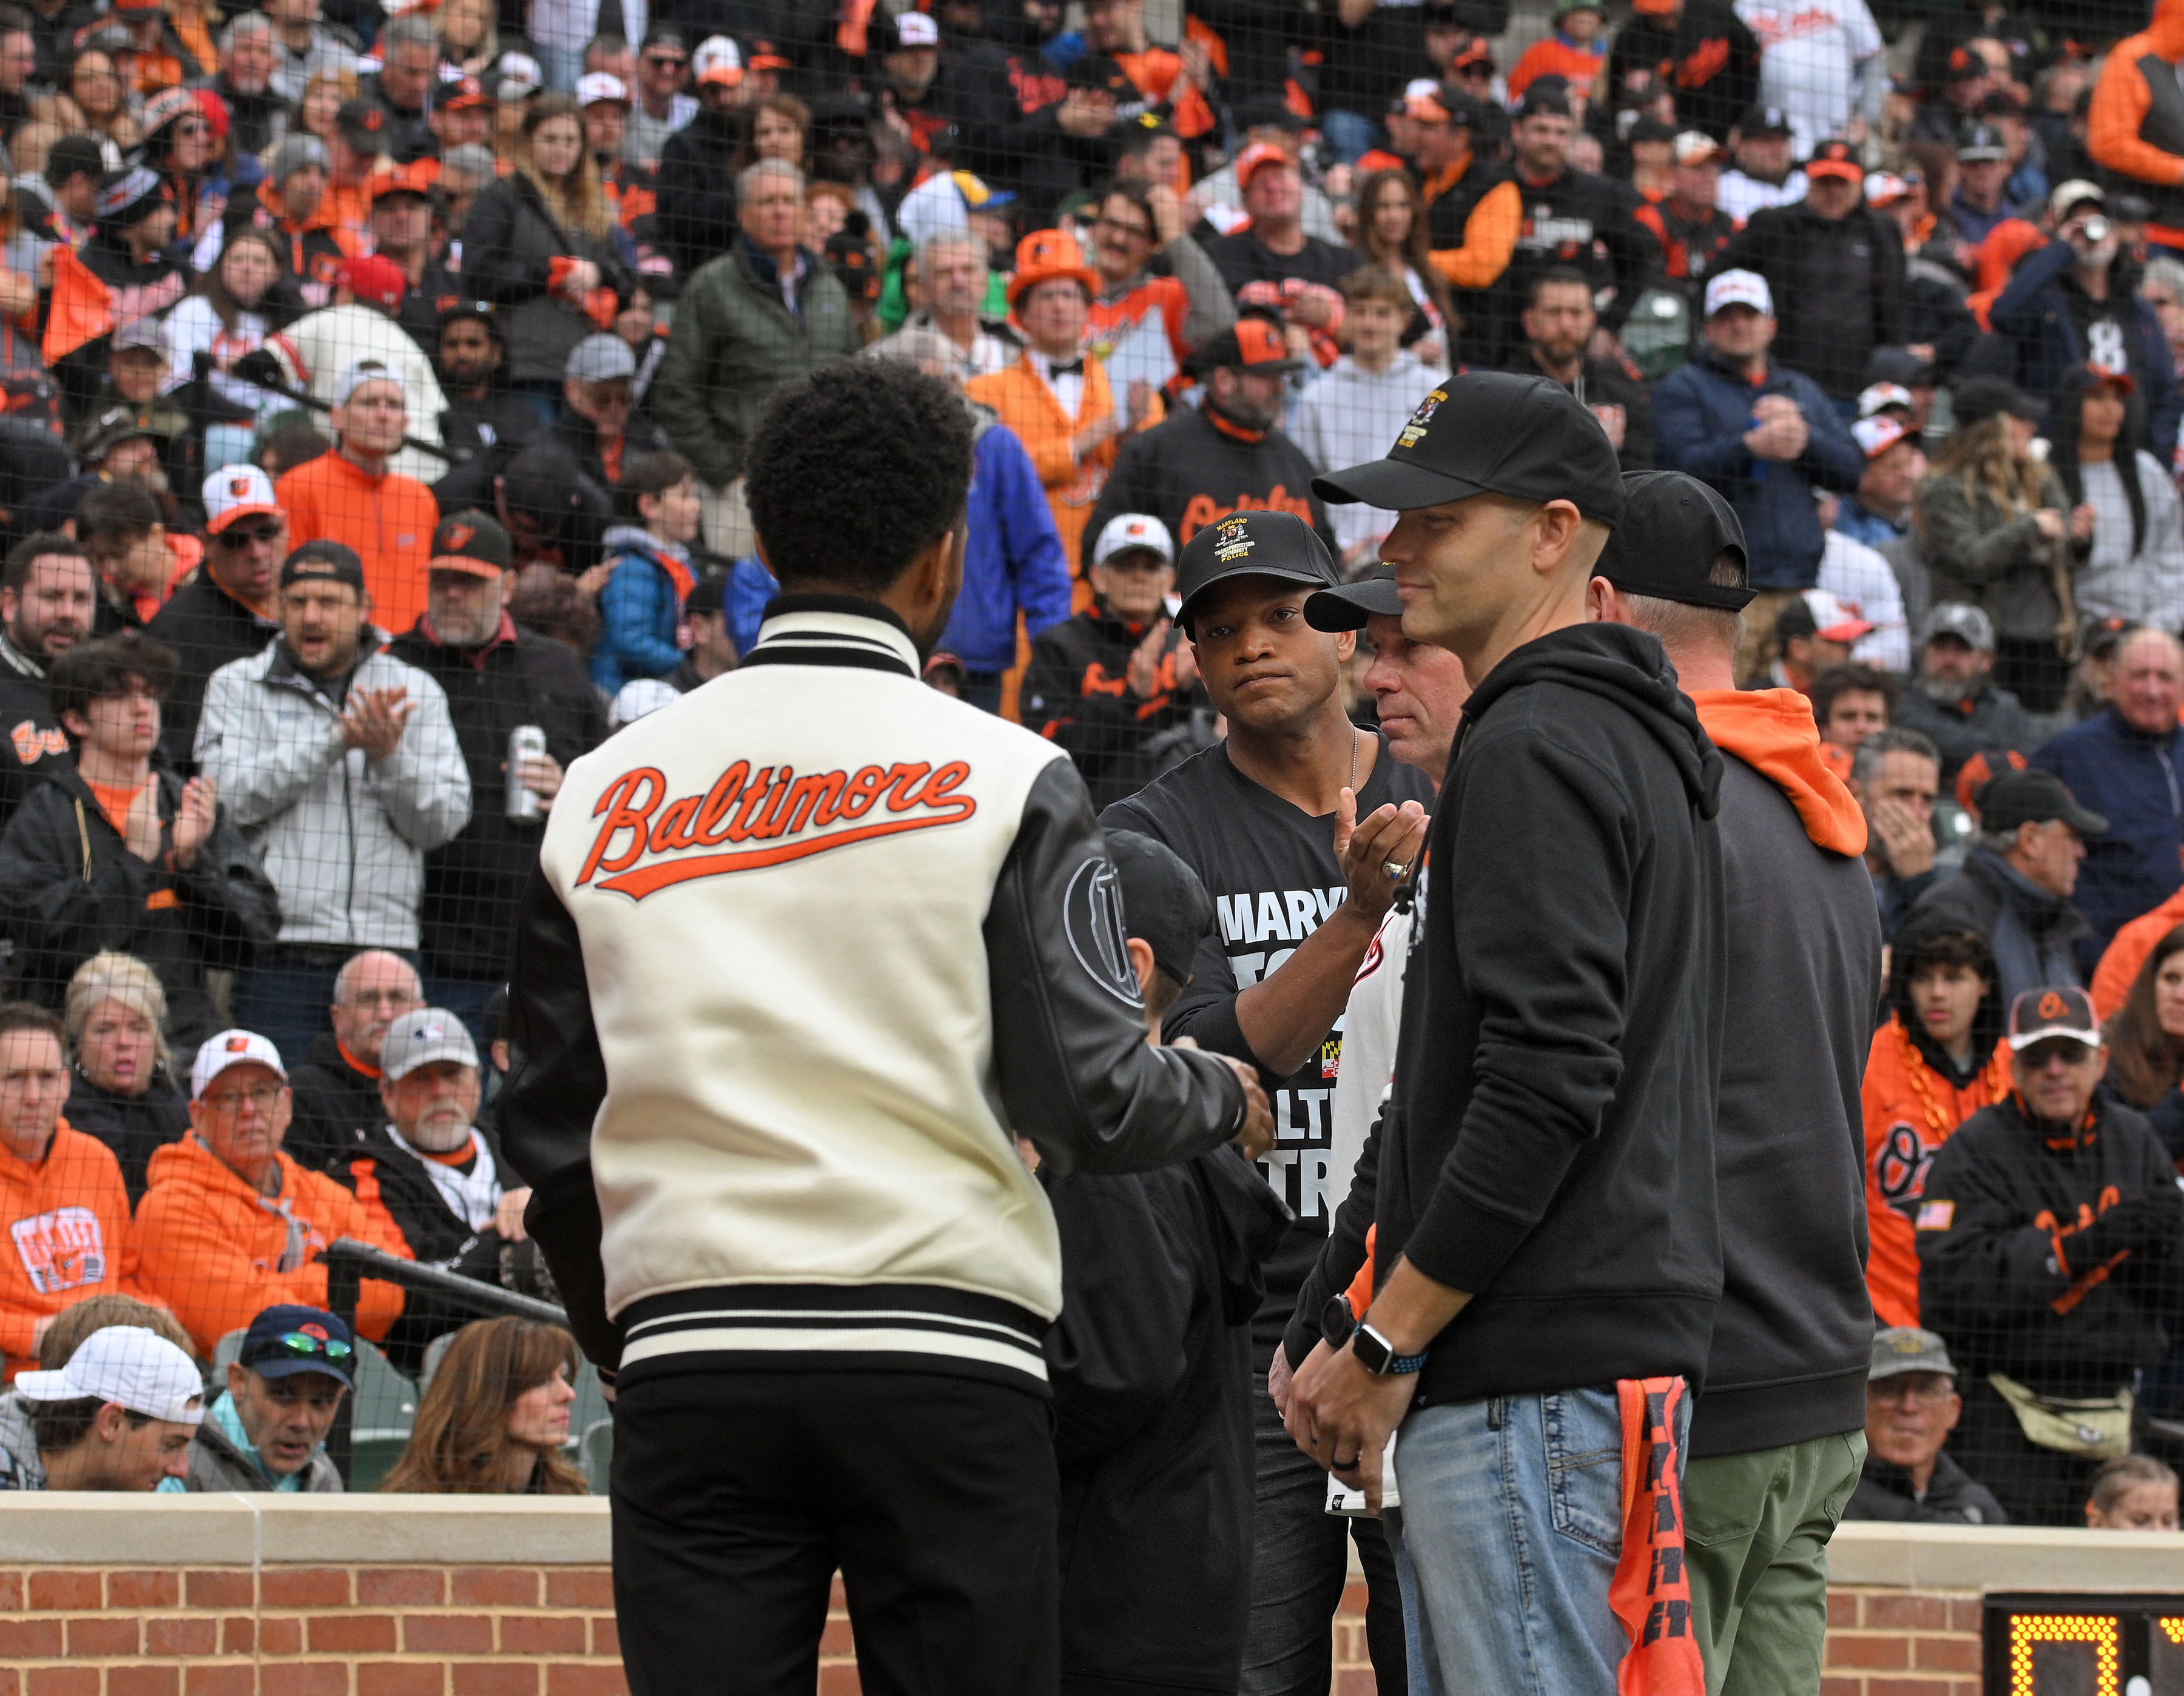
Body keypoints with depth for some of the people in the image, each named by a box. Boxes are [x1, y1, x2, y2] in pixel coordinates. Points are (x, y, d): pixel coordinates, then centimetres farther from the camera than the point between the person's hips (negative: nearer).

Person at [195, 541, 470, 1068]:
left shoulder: (415, 692, 13)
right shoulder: (237, 687, 9)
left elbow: (445, 821, 5)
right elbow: (231, 796, -7)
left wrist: (389, 756, -12)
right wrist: (337, 739, -13)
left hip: (385, 945, 2)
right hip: (277, 946, -2)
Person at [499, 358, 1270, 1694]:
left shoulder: (604, 792, 9)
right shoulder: (1004, 778, -1)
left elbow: (552, 1135, 12)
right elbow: (1097, 1104, -6)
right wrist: (1228, 1096, 15)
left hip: (688, 1376, 3)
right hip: (946, 1366, -3)